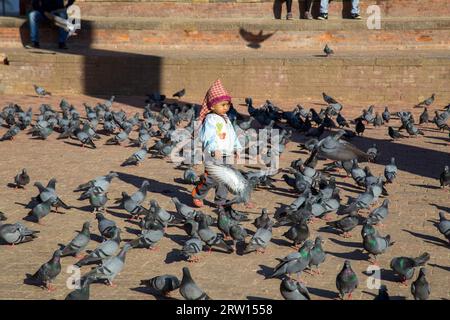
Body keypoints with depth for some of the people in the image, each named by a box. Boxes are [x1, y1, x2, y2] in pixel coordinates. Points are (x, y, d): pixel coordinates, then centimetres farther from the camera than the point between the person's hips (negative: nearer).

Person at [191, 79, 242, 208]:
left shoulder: (226, 119, 16)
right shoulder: (210, 119, -11)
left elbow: (232, 134, 25)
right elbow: (209, 136, -23)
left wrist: (237, 148, 21)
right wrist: (214, 149, -35)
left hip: (226, 154, 8)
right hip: (213, 154, -8)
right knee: (212, 178, -10)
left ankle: (220, 201, 18)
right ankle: (197, 195, 10)